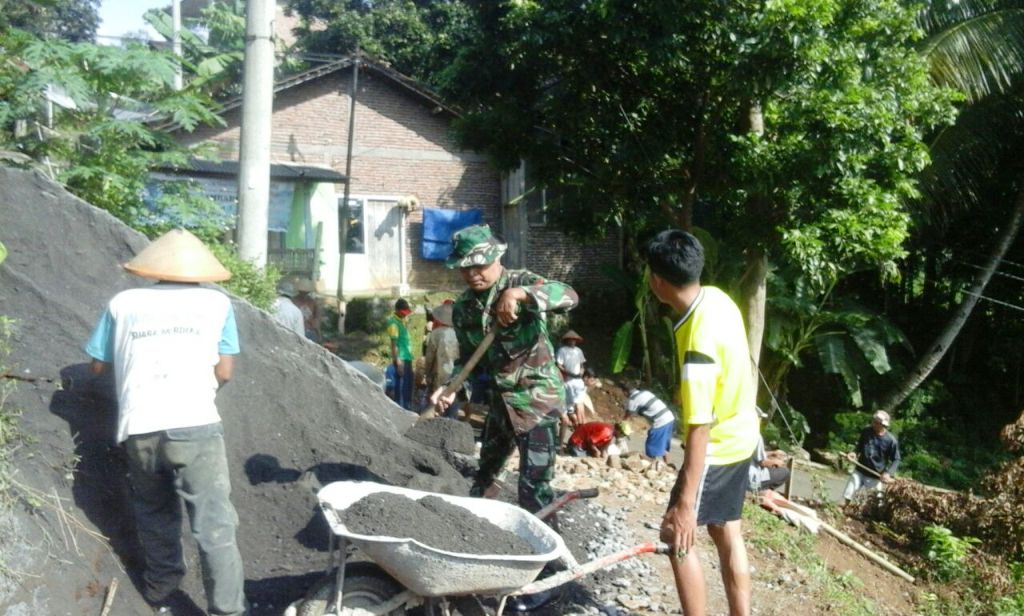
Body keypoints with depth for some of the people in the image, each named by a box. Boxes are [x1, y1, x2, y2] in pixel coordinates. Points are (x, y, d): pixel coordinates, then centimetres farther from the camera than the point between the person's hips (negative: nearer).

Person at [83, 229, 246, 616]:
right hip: (194, 426, -3)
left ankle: (161, 584, 40)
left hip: (138, 429, 3)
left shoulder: (123, 303, 13)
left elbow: (98, 365, 20)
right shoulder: (216, 302, 10)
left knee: (154, 513, 24)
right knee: (214, 526, 1)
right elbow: (224, 372, 7)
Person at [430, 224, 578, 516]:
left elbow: (569, 296, -32)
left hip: (537, 397, -7)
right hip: (500, 398, 7)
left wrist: (519, 294, -44)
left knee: (534, 486, -9)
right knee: (486, 470, 26)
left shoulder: (519, 282, -15)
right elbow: (469, 357, 8)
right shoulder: (463, 307, 2)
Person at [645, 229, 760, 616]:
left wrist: (685, 503, -29)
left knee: (678, 534, 4)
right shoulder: (716, 298, -7)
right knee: (726, 531, 18)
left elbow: (700, 427, -32)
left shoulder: (699, 343, -33)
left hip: (717, 446, -9)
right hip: (740, 435, 9)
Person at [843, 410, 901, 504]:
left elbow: (896, 460, -6)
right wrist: (854, 453, -9)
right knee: (848, 496, 6)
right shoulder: (866, 431, -7)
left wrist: (888, 473, -21)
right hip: (859, 471, 3)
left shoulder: (891, 440, -16)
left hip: (875, 476, -3)